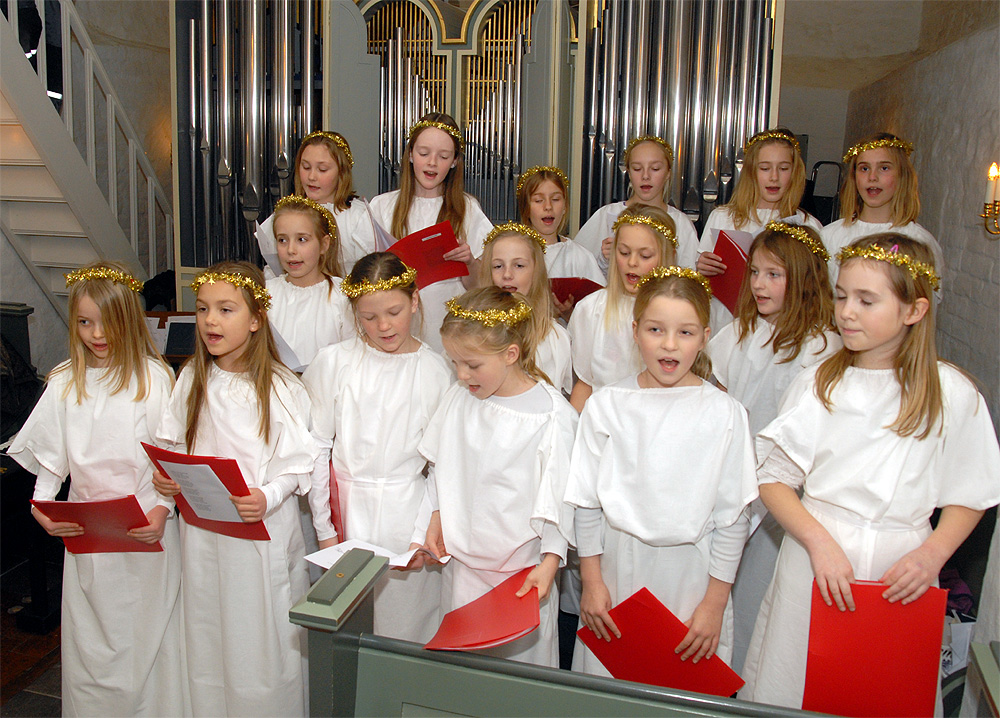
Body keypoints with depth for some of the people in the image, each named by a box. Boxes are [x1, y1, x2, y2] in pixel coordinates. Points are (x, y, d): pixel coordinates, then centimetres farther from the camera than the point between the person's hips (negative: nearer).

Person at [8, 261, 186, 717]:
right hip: (85, 533, 3)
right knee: (90, 641, 10)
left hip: (146, 530, -3)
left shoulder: (154, 378, -5)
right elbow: (51, 457, 9)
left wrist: (163, 509, -18)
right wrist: (42, 507, -5)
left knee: (148, 638, 5)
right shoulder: (65, 383, 5)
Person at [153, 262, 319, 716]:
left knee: (260, 647, 7)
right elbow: (173, 444, 14)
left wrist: (268, 498, -27)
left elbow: (296, 465, -11)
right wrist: (164, 477, -5)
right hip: (201, 529, 5)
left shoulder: (280, 387, -12)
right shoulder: (191, 379, 4)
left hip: (262, 532, -4)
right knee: (207, 643, 17)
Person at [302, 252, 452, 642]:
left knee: (405, 624, 6)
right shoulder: (334, 362, 0)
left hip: (407, 511, 0)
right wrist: (325, 524, 1)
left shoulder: (435, 370, 0)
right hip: (347, 508, 1)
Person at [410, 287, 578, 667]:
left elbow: (560, 500, -11)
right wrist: (435, 518, 9)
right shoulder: (458, 397, -2)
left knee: (520, 651, 5)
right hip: (460, 558, 5)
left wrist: (549, 563, -14)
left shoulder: (551, 415, -17)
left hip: (522, 570, -5)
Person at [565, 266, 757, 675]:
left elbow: (733, 518, -4)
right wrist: (591, 581, 2)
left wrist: (715, 602, -3)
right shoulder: (605, 405, -5)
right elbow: (587, 503, 2)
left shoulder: (725, 414, -8)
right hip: (618, 570, 1)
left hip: (691, 575, -1)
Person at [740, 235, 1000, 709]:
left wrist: (932, 554, -12)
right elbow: (773, 478, -1)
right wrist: (819, 541, -15)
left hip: (900, 572, -1)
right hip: (814, 558, 1)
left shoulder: (952, 395, -3)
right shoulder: (818, 383, 0)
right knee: (788, 695, 9)